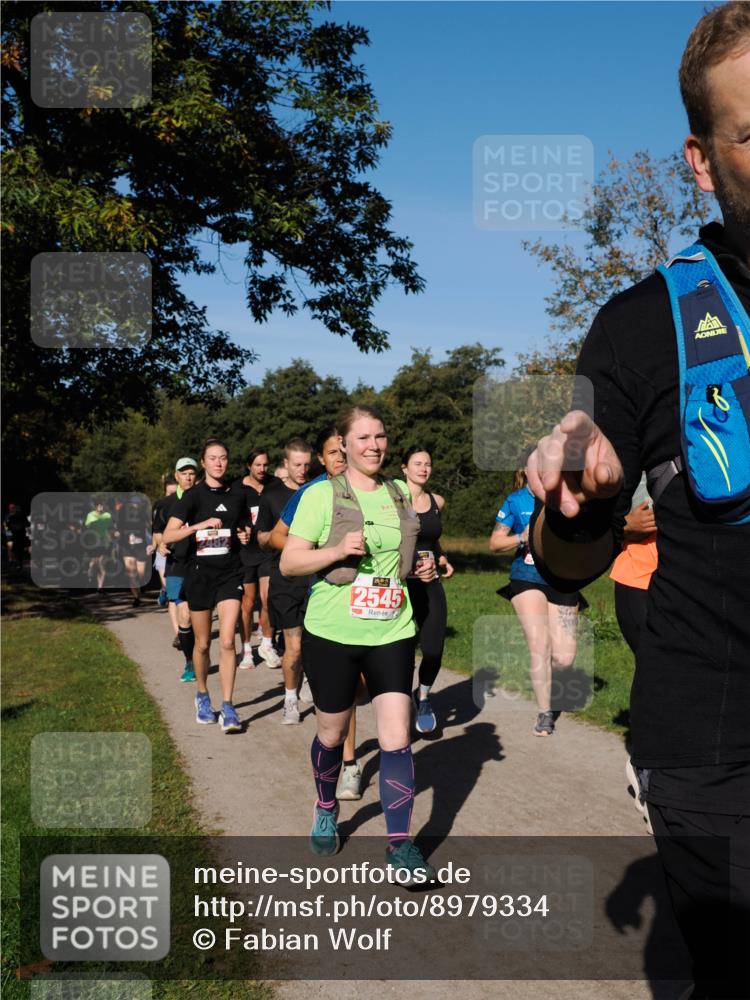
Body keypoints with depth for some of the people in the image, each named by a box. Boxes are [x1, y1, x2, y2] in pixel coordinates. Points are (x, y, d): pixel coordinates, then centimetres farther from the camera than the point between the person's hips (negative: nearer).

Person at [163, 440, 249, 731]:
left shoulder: (236, 496, 7)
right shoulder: (193, 496, -4)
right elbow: (168, 536, -14)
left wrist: (245, 537, 0)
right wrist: (200, 525, -25)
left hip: (230, 573, 2)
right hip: (199, 573, -1)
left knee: (227, 641, -10)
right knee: (203, 643, 10)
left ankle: (227, 707, -3)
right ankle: (202, 697, 32)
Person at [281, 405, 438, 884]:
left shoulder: (401, 493, 9)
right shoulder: (321, 494, -6)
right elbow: (289, 562, -8)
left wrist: (421, 568, 3)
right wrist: (337, 551, -23)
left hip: (392, 632, 3)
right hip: (333, 633, -2)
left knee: (397, 737, -5)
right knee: (332, 734, 14)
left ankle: (401, 844, 6)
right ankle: (326, 809, 42)